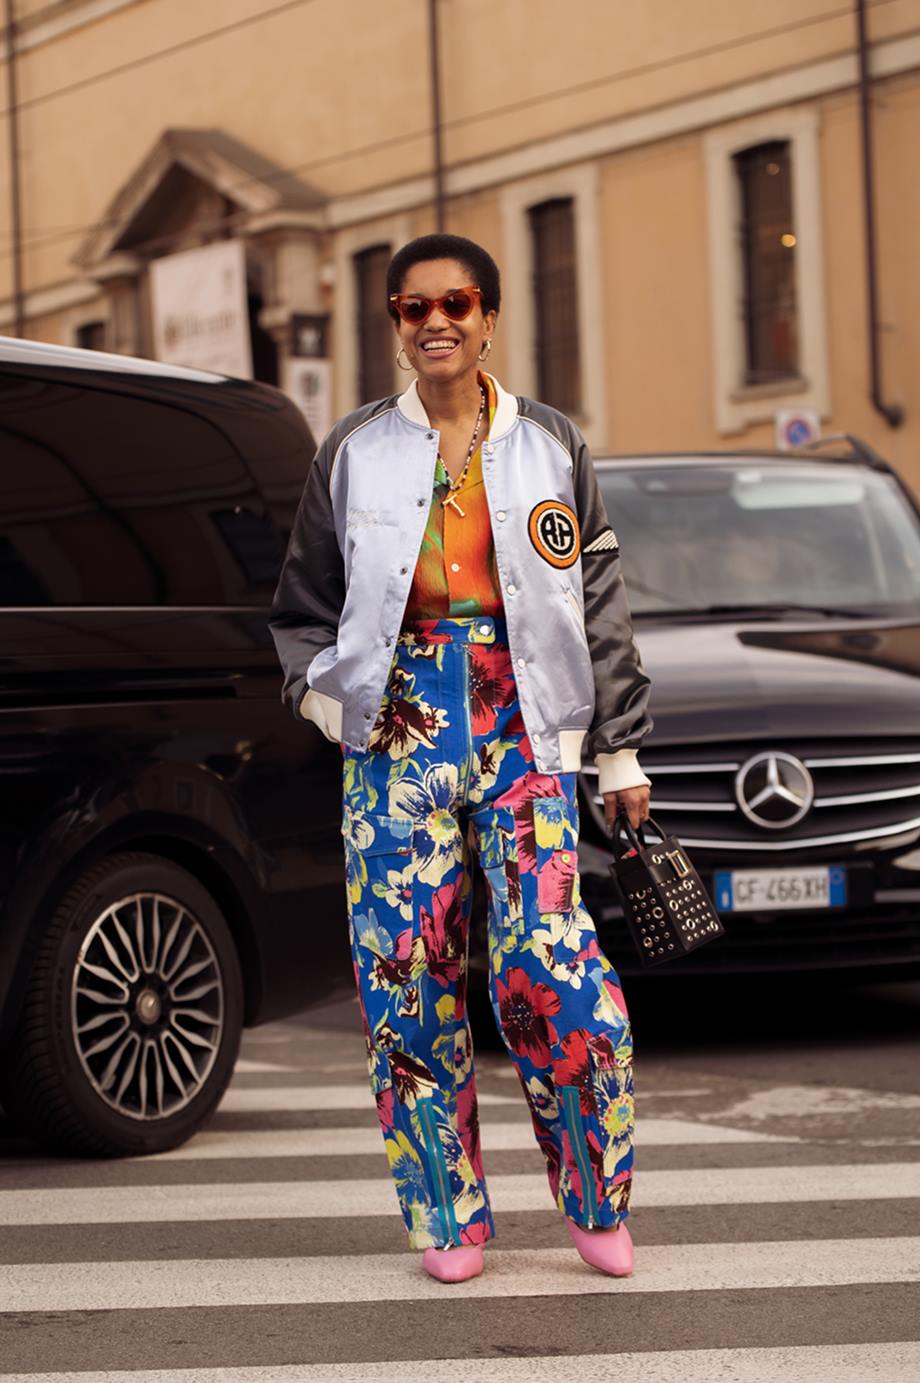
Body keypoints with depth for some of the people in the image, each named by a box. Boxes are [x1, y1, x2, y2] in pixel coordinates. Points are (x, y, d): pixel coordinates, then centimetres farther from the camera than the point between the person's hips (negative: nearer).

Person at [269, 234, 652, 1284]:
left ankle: (597, 1205, 4)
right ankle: (450, 1216, 8)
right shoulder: (355, 452, 12)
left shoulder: (549, 445, 12)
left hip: (522, 720, -1)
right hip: (398, 720, 1)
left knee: (546, 960, -12)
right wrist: (318, 689, -1)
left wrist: (620, 754, 11)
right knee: (407, 969, -4)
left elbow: (599, 605, 14)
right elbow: (304, 606, 18)